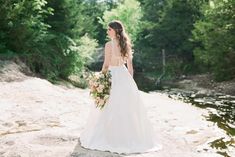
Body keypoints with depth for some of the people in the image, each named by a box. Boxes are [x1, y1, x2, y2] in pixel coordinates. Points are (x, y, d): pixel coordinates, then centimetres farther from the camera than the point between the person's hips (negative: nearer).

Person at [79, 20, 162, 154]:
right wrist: (130, 80, 16)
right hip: (125, 75, 6)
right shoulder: (127, 44, 6)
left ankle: (109, 137, 13)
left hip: (112, 76, -6)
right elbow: (130, 65, 9)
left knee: (111, 109, 4)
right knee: (128, 108, 12)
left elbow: (106, 65, -12)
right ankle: (133, 137, 19)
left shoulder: (109, 45, -12)